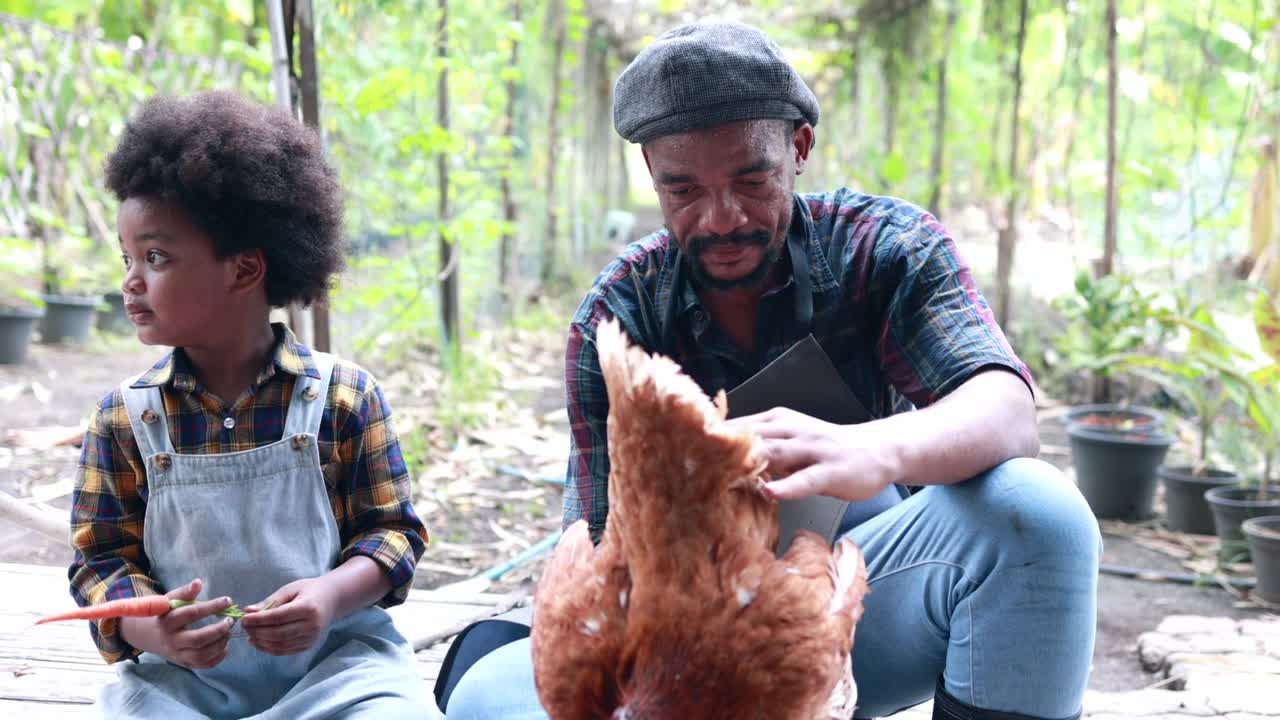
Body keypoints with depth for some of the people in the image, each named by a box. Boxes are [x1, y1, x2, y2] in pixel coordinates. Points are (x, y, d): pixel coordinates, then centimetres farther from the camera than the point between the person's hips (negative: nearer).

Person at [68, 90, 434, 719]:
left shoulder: (344, 395, -4)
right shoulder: (124, 416, 0)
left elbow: (393, 528, 1)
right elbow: (102, 557, 3)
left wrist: (333, 595, -19)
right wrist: (148, 629, -18)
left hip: (333, 656, -1)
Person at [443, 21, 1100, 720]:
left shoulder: (886, 247, -10)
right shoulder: (615, 316, -8)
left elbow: (1005, 410, -26)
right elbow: (605, 553, -10)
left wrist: (877, 448, -50)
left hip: (860, 603, -1)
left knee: (1035, 511, -30)